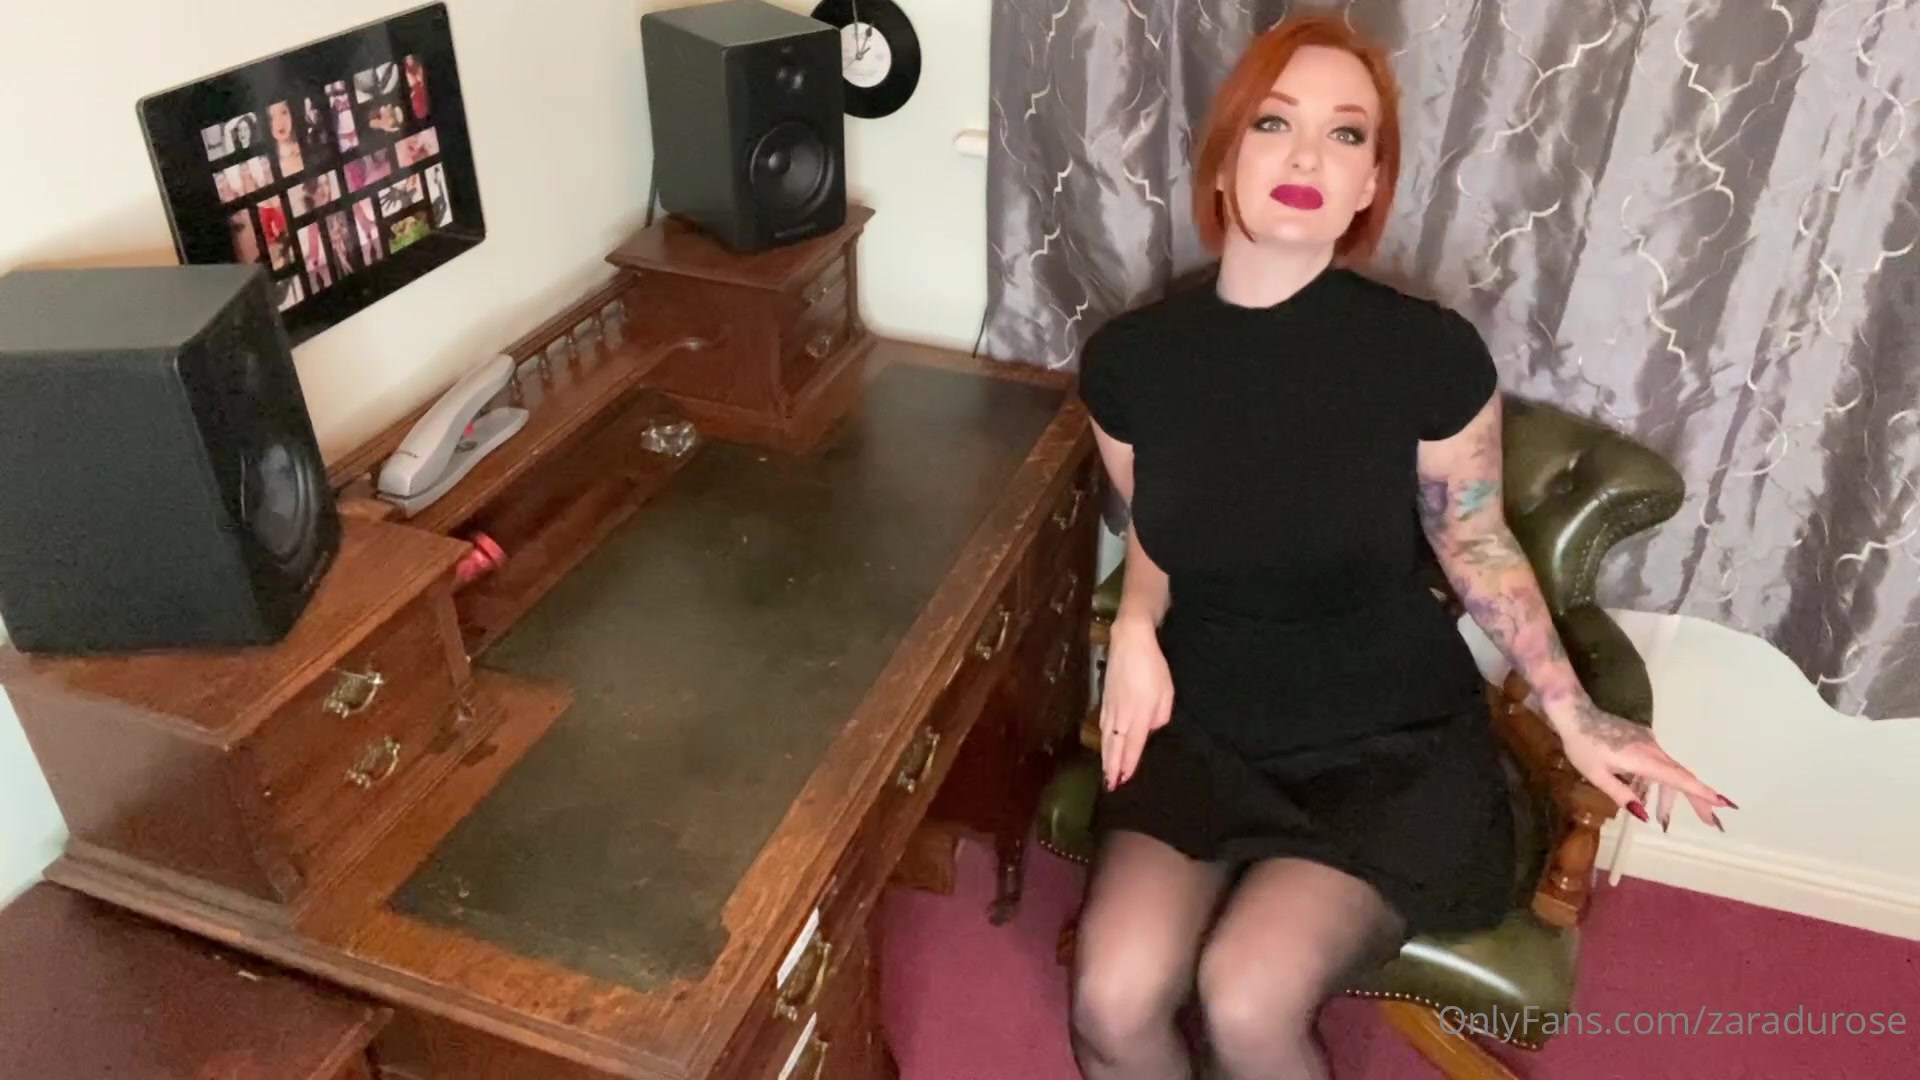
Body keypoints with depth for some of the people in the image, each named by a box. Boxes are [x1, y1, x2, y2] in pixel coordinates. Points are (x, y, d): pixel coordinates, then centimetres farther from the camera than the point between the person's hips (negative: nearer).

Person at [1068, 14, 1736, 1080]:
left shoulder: (1429, 351, -16)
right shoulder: (1130, 356, -8)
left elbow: (1475, 542, 1)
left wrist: (1573, 714, -2)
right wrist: (1136, 630, -8)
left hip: (1392, 739, -2)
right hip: (1205, 725, 2)